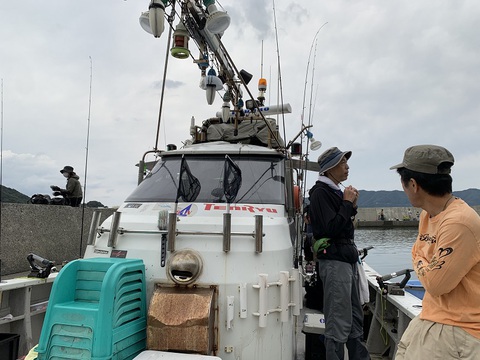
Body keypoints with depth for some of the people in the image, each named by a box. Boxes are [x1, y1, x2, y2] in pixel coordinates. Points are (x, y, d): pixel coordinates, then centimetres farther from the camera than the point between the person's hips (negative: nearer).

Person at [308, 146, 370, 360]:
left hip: (348, 258, 10)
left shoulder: (335, 191, 16)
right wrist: (347, 203, -13)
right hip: (334, 261, -10)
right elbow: (331, 228, -20)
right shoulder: (320, 192, -12)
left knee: (356, 317, 18)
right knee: (339, 323, -4)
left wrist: (352, 206, 5)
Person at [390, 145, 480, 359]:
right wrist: (425, 267, -4)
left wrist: (420, 265, -3)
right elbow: (417, 255, 16)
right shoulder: (427, 214, 4)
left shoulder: (458, 222, -26)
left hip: (457, 328, -8)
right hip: (430, 317, 9)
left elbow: (435, 284, -22)